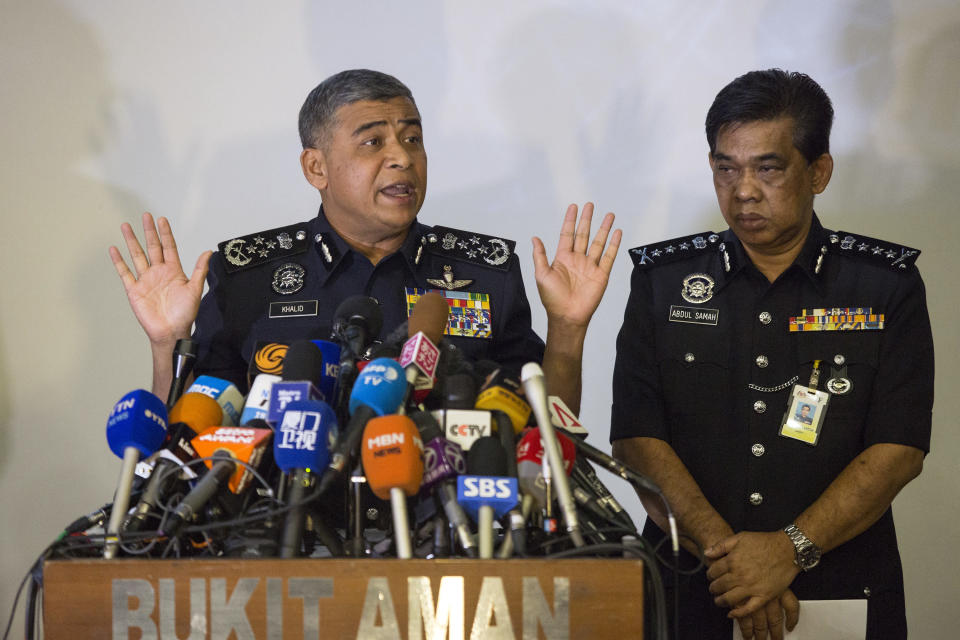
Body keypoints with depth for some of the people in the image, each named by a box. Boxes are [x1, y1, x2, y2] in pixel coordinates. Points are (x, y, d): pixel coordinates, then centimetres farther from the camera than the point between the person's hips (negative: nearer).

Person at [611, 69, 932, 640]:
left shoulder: (887, 286, 3)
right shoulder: (663, 279, 6)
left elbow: (899, 449, -5)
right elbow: (636, 438, -3)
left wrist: (791, 549, -16)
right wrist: (726, 552, -15)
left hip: (842, 593, 0)